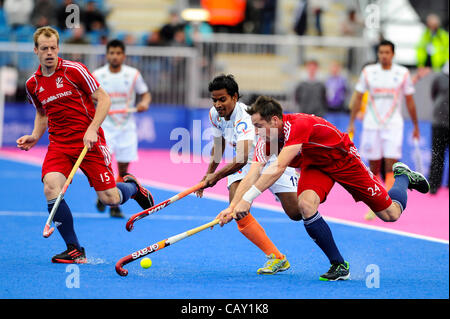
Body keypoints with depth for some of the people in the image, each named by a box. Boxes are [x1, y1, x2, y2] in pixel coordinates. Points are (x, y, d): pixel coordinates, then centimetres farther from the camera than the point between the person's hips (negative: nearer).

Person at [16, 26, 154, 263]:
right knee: (51, 187, -25)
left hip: (89, 141, -3)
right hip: (59, 144, 3)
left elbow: (103, 99, -6)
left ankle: (132, 187, 32)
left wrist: (92, 130, -18)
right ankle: (75, 251, -13)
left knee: (110, 199, -8)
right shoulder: (33, 84, 6)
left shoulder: (74, 70, -8)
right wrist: (35, 137, 5)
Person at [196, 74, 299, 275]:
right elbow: (218, 145, 12)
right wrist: (209, 174, 6)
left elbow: (242, 158, -43)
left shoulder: (243, 117, -33)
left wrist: (217, 176, -35)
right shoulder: (215, 114, -7)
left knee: (296, 213, -14)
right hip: (244, 166, 6)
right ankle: (276, 258, -13)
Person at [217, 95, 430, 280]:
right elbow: (251, 177, -18)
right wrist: (232, 207, -31)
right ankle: (339, 265, -12)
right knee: (306, 205, -26)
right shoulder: (266, 140, -16)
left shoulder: (298, 125, -38)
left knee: (390, 214, -2)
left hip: (344, 160, -5)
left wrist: (247, 199, -49)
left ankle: (402, 177, 32)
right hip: (314, 166, 5)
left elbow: (278, 169, -46)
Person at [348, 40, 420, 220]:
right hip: (371, 124, 1)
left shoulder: (403, 73, 2)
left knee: (391, 165, -13)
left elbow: (410, 101, 9)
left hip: (393, 125, -1)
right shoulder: (368, 72, 3)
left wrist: (416, 126, 11)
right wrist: (351, 122, 4)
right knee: (374, 167, 4)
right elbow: (358, 98, 8)